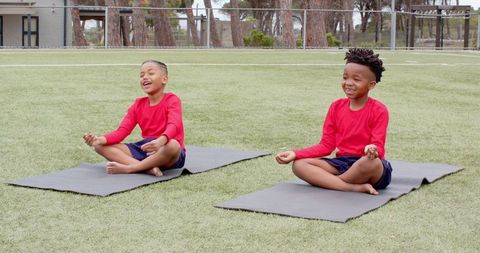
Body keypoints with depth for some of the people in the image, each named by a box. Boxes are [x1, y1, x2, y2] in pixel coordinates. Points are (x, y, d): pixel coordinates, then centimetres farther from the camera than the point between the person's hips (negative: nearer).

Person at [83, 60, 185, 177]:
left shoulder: (172, 100, -6)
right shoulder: (138, 104, 10)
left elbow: (173, 125, -26)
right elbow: (122, 130, 0)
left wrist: (160, 141, -49)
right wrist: (100, 139, -20)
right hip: (145, 149, 6)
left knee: (172, 145, -43)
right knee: (100, 146, -8)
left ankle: (127, 168, -27)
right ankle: (149, 168, -29)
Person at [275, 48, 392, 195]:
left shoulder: (378, 111, -6)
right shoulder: (336, 107, 9)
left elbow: (378, 147, -12)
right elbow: (326, 145, 8)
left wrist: (372, 150, -39)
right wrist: (295, 154, -4)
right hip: (342, 163, 5)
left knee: (372, 162, -42)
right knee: (299, 164, -18)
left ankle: (325, 181, -19)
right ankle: (356, 188, -29)